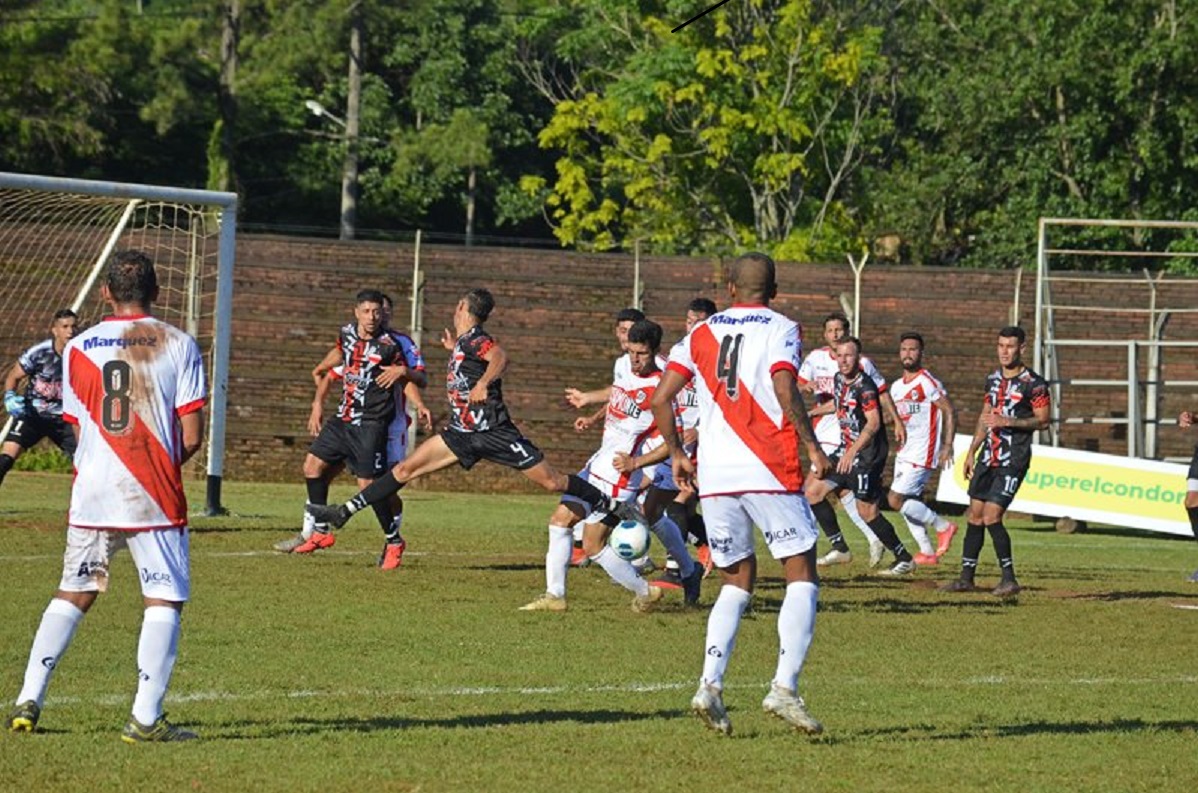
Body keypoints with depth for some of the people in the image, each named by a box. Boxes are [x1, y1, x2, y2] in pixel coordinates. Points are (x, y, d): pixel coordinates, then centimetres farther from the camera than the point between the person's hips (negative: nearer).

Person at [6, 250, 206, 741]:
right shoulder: (179, 345, 0)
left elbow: (80, 430, 10)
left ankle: (29, 700, 10)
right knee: (165, 600, 3)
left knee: (73, 594, 16)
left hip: (91, 495, 3)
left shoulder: (78, 348, 7)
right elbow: (191, 438, -4)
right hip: (153, 497, -3)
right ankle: (146, 718, -6)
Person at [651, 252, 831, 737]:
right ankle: (784, 688, -11)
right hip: (770, 473, -4)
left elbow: (660, 399, 6)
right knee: (802, 576, 4)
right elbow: (784, 389, -17)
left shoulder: (700, 335, 13)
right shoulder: (780, 329, 1)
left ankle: (710, 685, 0)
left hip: (714, 477, 4)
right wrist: (812, 445, -9)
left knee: (737, 581, 17)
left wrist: (677, 453, 18)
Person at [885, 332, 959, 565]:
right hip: (904, 453, 8)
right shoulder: (897, 386, 13)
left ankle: (943, 526, 0)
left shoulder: (927, 382, -12)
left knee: (896, 500, -13)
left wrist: (947, 446, -15)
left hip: (922, 454, -8)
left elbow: (950, 411, -12)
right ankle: (927, 552, 15)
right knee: (911, 504, 7)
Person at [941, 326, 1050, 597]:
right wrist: (972, 451, 20)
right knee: (974, 515, 7)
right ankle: (966, 577, 13)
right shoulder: (993, 379, 12)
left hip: (1013, 461, -7)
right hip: (988, 457, 7)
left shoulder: (1033, 383, -10)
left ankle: (1009, 579, -4)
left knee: (991, 517, -14)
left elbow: (1043, 420, -9)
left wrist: (1009, 422, -19)